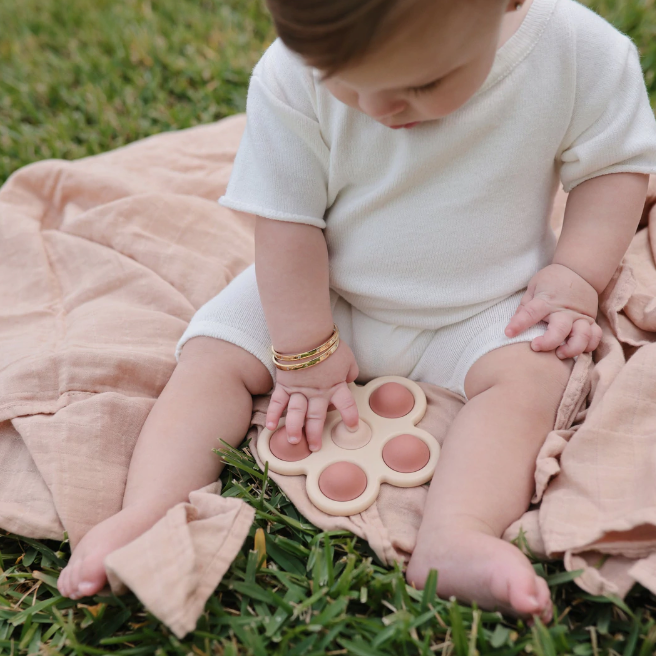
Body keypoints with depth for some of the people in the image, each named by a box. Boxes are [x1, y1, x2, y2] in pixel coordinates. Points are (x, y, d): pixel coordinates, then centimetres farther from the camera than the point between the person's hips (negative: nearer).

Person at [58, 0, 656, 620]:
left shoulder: (579, 53, -21)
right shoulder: (292, 75, -24)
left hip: (485, 306, 0)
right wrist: (303, 351, -14)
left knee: (532, 373, -27)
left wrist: (575, 279, -17)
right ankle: (147, 512, -20)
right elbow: (287, 220, -17)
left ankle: (453, 537, -40)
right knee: (214, 354, -12)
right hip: (321, 296, 1)